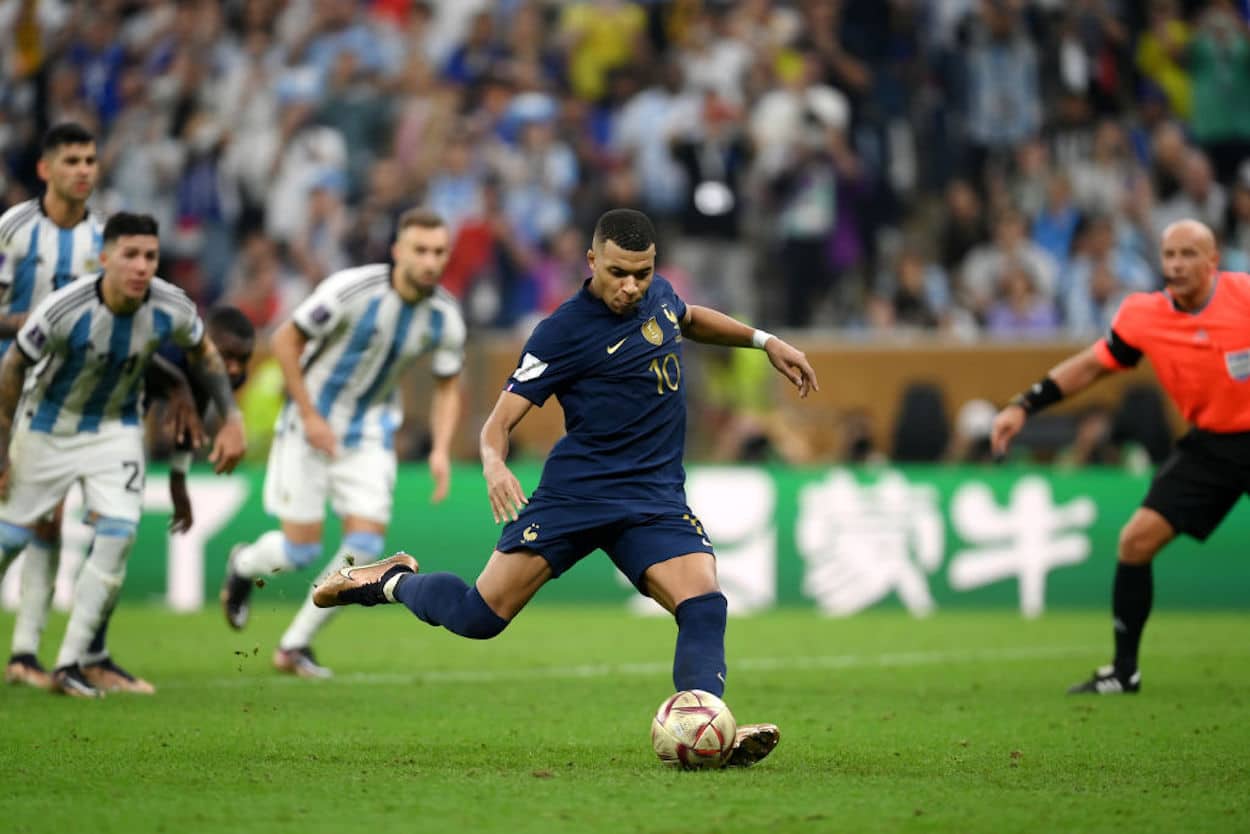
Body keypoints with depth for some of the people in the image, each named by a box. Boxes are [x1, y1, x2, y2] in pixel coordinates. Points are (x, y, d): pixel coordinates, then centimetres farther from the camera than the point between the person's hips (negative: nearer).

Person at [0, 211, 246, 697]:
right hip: (49, 429, -2)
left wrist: (231, 419, -3)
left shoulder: (173, 309, -21)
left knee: (117, 537, -15)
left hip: (117, 428, 2)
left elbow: (203, 355, 2)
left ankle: (69, 665, -7)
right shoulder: (64, 310, -30)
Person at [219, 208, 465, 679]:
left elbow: (447, 388, 5)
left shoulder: (445, 318, -9)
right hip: (312, 424, -4)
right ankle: (244, 566, 33)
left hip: (370, 432, 4)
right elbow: (286, 341, -14)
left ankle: (295, 646, 5)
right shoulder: (353, 290, -23)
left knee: (365, 545, -11)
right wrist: (309, 416, -16)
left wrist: (441, 450, -10)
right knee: (302, 549, -4)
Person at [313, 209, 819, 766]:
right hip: (575, 491, -4)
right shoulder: (564, 332, -10)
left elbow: (689, 319, 36)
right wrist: (494, 463, -32)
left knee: (704, 604, -21)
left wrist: (764, 341, 29)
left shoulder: (657, 294, 9)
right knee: (479, 616, -6)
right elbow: (502, 419, -11)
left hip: (655, 500, 4)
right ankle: (394, 581, 23)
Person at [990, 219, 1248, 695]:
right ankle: (1124, 671, 8)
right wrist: (1024, 406, 2)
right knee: (1137, 541, -5)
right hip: (1209, 443, 3)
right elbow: (1091, 365, 7)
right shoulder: (1143, 317, -6)